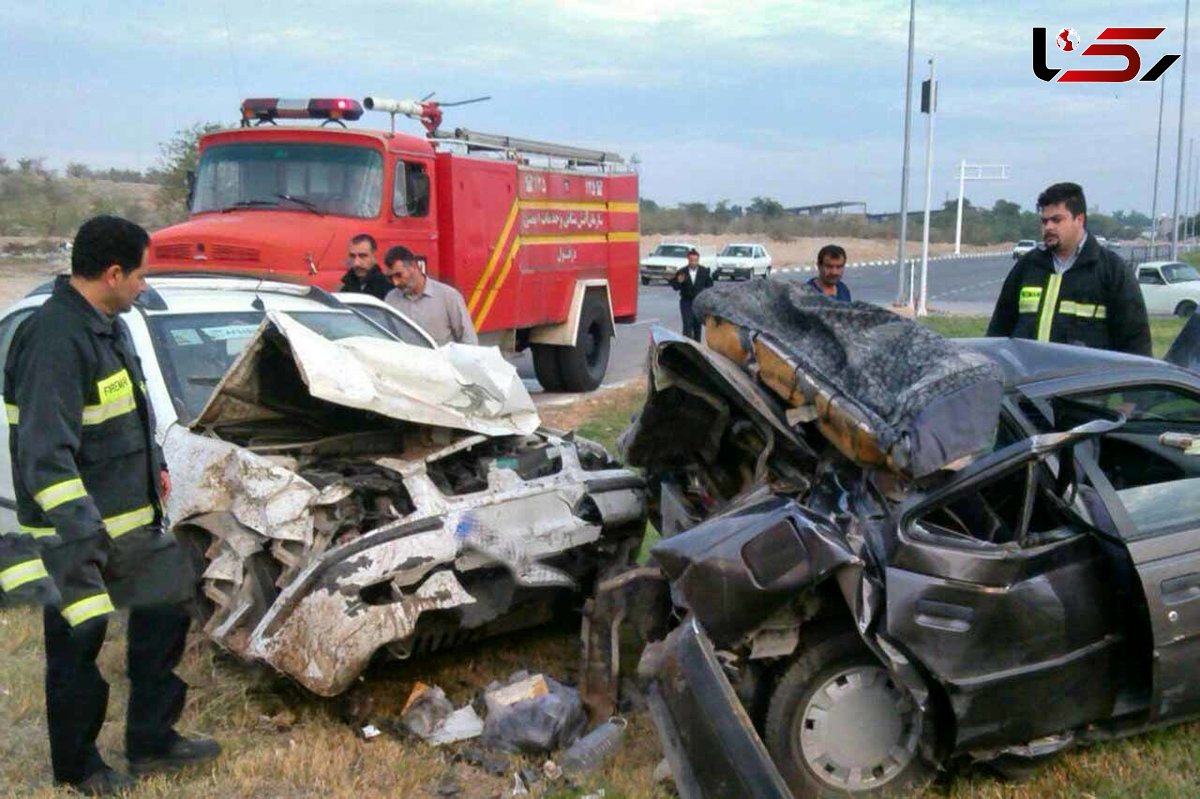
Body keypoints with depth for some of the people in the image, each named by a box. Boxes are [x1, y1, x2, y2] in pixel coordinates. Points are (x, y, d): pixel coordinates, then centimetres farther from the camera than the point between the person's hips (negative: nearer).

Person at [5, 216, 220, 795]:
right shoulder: (54, 340, -23)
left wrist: (154, 465, 25)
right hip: (77, 530, -10)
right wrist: (81, 533, -32)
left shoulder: (108, 325, 8)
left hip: (131, 517, 10)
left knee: (166, 608, 17)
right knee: (79, 643, 7)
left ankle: (151, 741, 31)